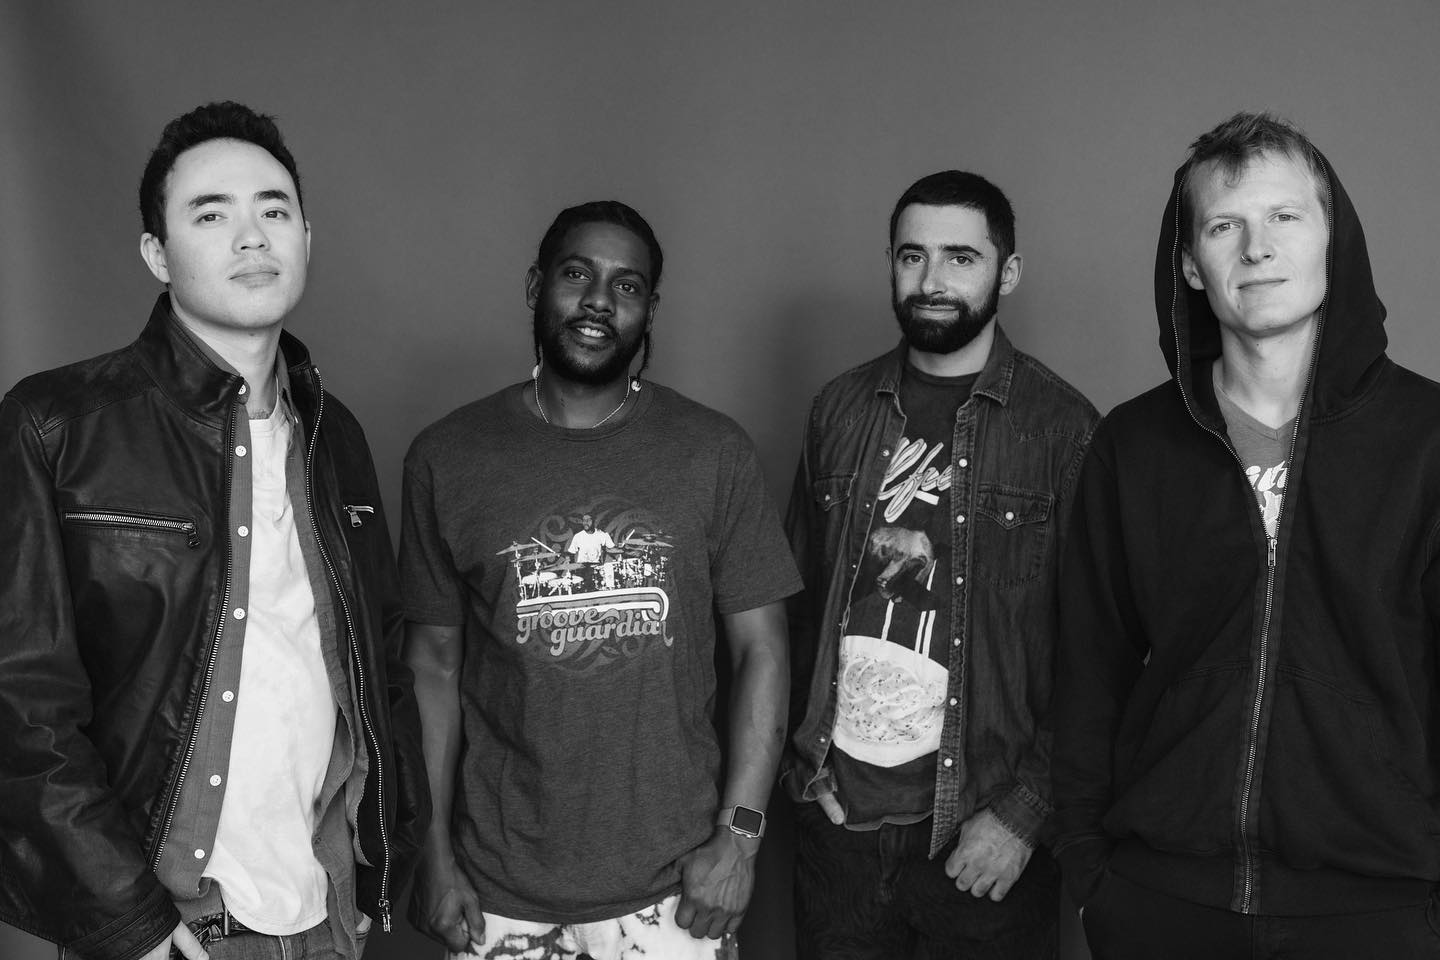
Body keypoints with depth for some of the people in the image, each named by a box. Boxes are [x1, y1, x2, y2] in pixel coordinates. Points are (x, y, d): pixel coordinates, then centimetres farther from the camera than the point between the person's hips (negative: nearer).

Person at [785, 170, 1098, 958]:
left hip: (983, 838, -3)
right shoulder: (840, 410, 4)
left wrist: (1025, 813, -11)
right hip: (837, 816, 3)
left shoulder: (1062, 427, -6)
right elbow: (799, 600, 10)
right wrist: (800, 753, 3)